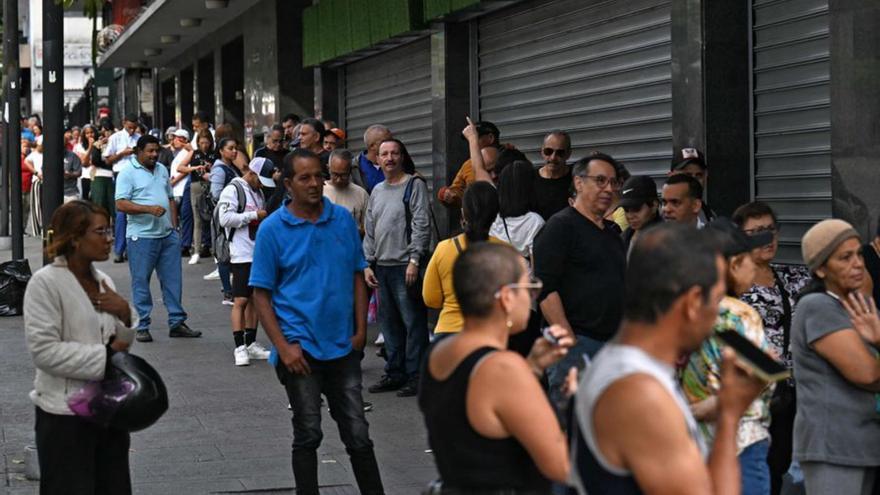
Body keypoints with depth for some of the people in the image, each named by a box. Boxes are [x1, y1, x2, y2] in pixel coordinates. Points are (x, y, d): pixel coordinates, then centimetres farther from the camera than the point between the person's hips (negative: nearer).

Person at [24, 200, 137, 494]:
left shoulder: (103, 281, 9)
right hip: (65, 415, -7)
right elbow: (43, 350, -20)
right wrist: (104, 356, -17)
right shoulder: (46, 282, -12)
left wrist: (125, 313, -4)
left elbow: (123, 343, 17)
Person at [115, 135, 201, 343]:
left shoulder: (162, 170, 15)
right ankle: (142, 327, 7)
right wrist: (149, 209, -22)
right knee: (141, 281, 1)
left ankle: (177, 322, 14)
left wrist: (174, 227, 13)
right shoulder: (128, 172, -6)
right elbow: (121, 204, -14)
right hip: (142, 236, -6)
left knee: (173, 279, 7)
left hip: (168, 235, 6)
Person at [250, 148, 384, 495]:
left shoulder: (343, 219, 4)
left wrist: (360, 330, 2)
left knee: (358, 434, 7)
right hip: (300, 348, -3)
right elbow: (261, 294, -4)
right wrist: (283, 346, -12)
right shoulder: (272, 229, -5)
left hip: (343, 346, 3)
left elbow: (357, 276, 10)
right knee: (308, 434, 6)